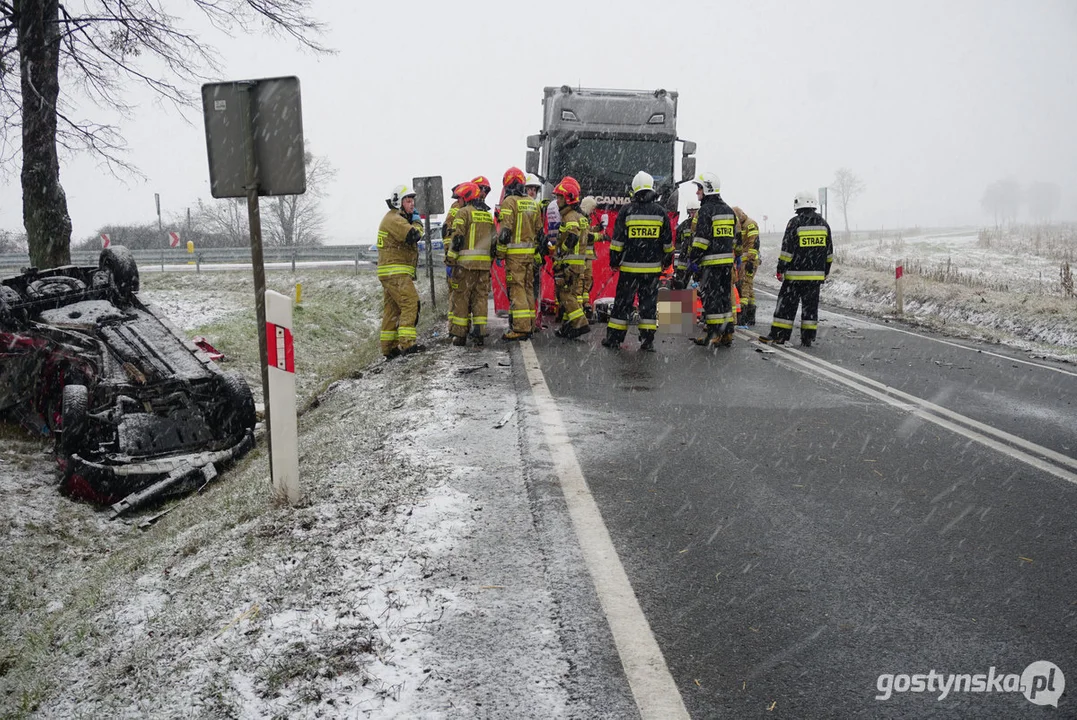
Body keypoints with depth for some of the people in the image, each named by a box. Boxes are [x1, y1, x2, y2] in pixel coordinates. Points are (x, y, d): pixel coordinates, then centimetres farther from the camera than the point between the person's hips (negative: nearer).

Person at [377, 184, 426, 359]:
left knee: (392, 309, 10)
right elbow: (413, 235, -24)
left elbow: (409, 240, 27)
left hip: (391, 273, 11)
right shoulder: (394, 219, -12)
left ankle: (389, 347, 14)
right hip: (395, 272, -11)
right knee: (411, 303, -17)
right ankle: (407, 343, -22)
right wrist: (417, 221, -6)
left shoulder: (397, 218, 23)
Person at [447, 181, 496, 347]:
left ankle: (460, 334, 3)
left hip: (466, 262, -5)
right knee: (481, 297, 8)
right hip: (485, 263, 5)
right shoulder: (489, 214, 15)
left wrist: (451, 259, -6)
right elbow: (493, 240, 15)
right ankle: (480, 334, 4)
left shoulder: (463, 212, -4)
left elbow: (458, 238, -10)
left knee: (461, 297, 2)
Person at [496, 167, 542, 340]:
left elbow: (505, 230, -14)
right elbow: (539, 231, 16)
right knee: (528, 288, 12)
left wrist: (500, 253, -7)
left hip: (515, 253, -7)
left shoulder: (509, 202, -8)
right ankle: (529, 326, 16)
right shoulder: (533, 203, 13)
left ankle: (520, 328, -10)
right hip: (530, 252, 7)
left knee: (516, 289, -6)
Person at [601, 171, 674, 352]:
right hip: (652, 268, 1)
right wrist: (667, 260, 22)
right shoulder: (660, 212, 2)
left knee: (623, 302, 6)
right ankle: (647, 341, 7)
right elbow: (667, 242, 9)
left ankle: (614, 338, 10)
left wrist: (614, 260, 8)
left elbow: (617, 240, -2)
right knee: (649, 303, 7)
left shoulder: (626, 211, -4)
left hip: (629, 267, -1)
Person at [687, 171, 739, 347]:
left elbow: (701, 238, -14)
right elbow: (735, 237, 20)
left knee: (711, 297, -3)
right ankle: (727, 334, 14)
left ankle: (714, 334, -1)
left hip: (711, 262, -8)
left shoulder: (706, 210, -9)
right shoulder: (729, 210, 17)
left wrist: (693, 258, -8)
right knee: (725, 296, 11)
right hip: (727, 260, 8)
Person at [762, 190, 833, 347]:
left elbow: (787, 249, -11)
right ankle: (808, 338, 9)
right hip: (816, 275, 5)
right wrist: (825, 272, 21)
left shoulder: (795, 223, -9)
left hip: (795, 274, -5)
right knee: (810, 305, 8)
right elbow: (829, 252, 13)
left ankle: (778, 335, 2)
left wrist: (780, 269, -3)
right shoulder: (823, 223, 8)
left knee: (787, 304, 1)